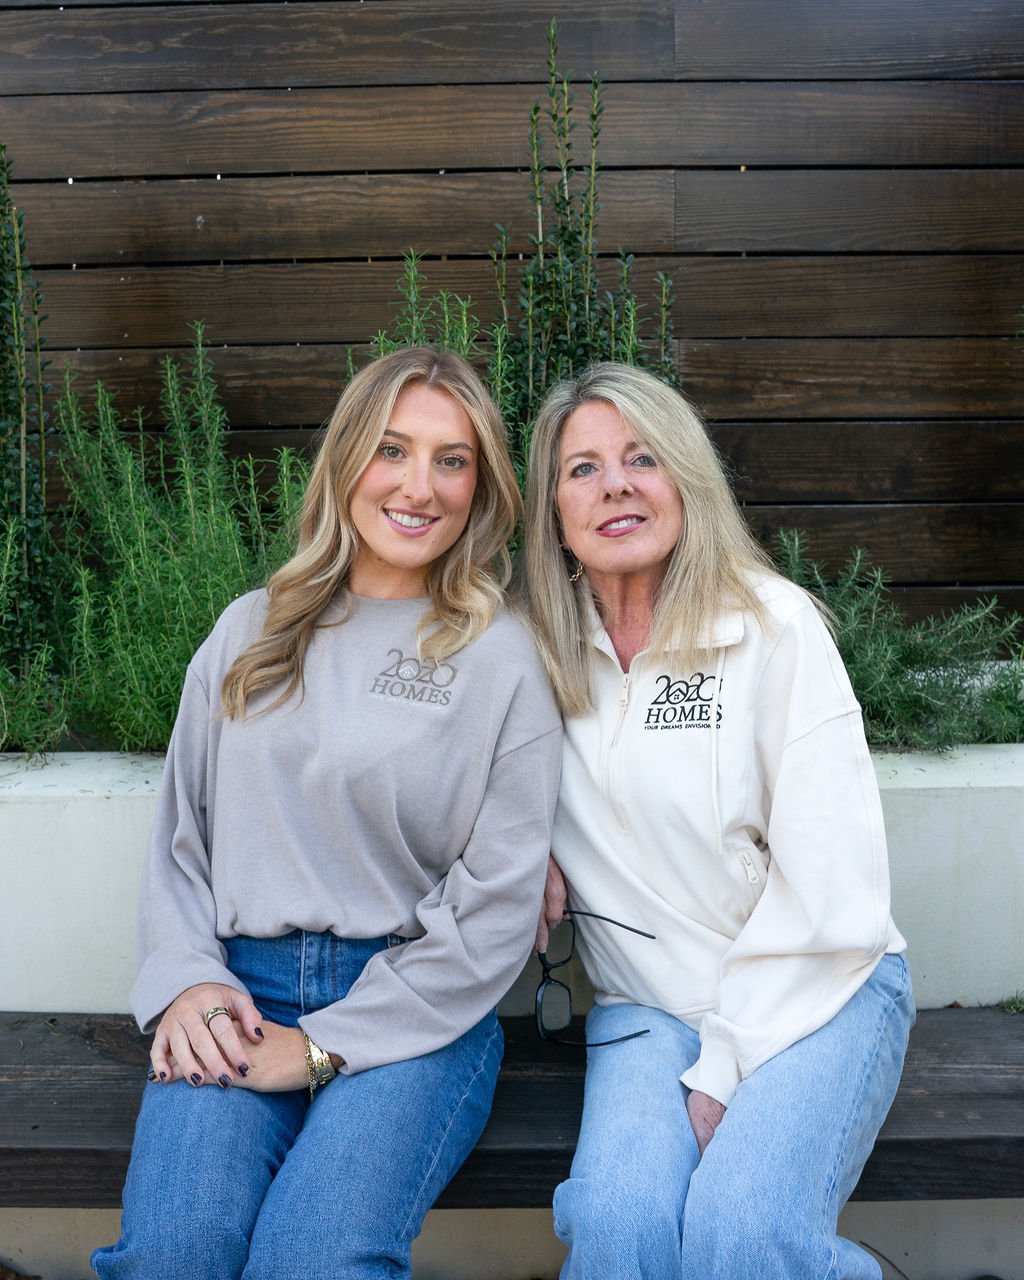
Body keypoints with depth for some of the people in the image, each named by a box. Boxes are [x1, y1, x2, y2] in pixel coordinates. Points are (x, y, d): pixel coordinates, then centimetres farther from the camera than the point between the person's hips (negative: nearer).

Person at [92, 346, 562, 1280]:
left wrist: (320, 1047, -10)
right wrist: (186, 980, -4)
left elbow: (498, 905, -6)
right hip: (236, 993, 3)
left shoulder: (504, 660, -2)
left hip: (416, 1010, -2)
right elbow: (180, 833, 14)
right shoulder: (250, 631, 10)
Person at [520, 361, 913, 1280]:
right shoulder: (544, 649, 1)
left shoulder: (775, 627, -10)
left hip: (814, 994, -2)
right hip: (646, 1007, 3)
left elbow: (831, 891, -12)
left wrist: (725, 1065, -12)